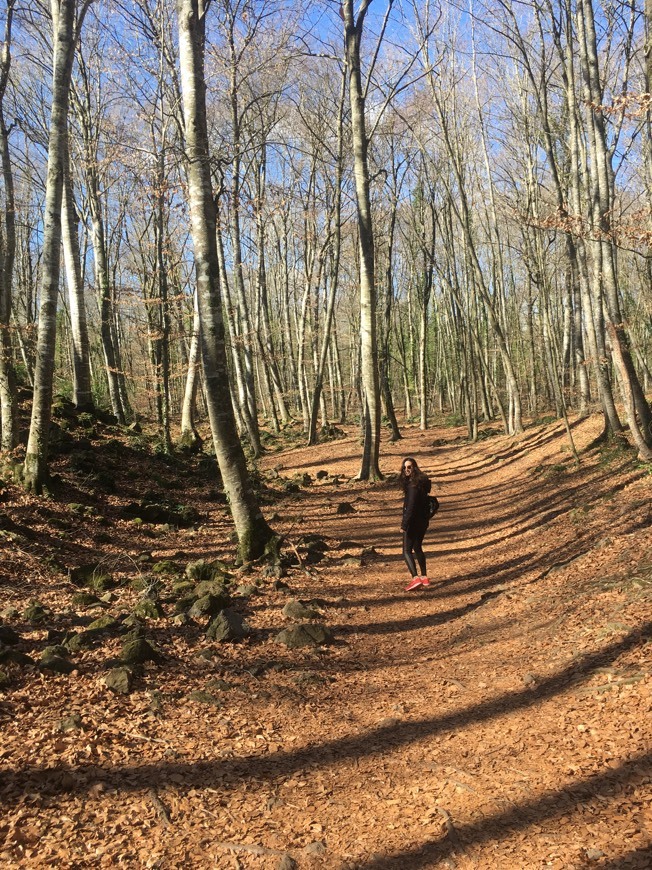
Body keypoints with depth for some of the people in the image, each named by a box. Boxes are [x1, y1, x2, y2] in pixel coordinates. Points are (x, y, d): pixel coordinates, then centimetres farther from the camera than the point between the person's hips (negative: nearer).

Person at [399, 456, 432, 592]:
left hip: (413, 521, -10)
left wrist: (404, 525, -21)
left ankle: (415, 578, -17)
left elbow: (411, 506, -24)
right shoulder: (421, 481, 10)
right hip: (423, 521, 10)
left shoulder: (413, 485, -20)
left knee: (407, 551, -6)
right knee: (417, 548, 20)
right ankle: (424, 577, 26)